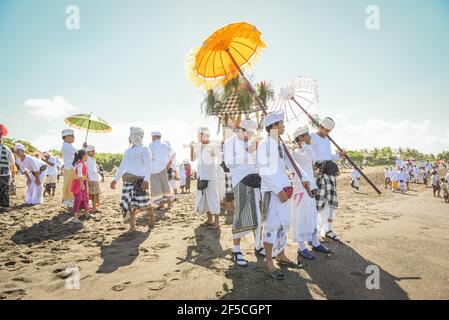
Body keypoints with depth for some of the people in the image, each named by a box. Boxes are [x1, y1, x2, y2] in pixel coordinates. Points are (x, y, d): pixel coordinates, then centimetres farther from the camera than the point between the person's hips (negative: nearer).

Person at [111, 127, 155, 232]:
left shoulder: (144, 149, -1)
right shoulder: (128, 151, 21)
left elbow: (148, 165, -11)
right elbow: (122, 166, 25)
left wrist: (146, 179, -24)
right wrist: (115, 180, 20)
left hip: (139, 179, -6)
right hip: (127, 180, 6)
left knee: (143, 202, -4)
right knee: (130, 203, 1)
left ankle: (151, 217, 23)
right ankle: (132, 226, 5)